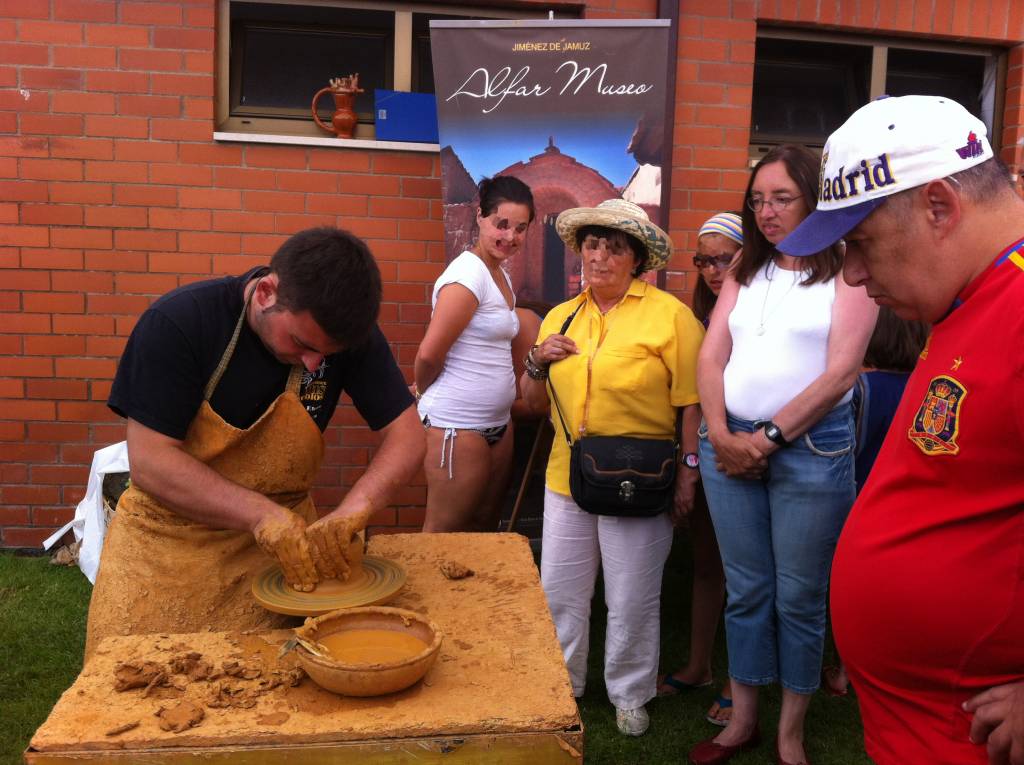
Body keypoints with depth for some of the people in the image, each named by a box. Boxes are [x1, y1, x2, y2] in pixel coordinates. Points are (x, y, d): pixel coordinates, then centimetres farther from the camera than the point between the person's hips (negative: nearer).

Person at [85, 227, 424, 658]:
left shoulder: (348, 333, -13)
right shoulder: (178, 322, -20)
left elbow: (406, 436, -12)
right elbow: (150, 461, -20)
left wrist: (351, 511, -29)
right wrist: (262, 515, -30)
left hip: (281, 537, 2)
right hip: (171, 541, -1)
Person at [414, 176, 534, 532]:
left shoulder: (500, 275, 11)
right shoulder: (469, 274, -17)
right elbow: (429, 354, -17)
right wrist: (429, 396, 0)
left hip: (497, 423, 9)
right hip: (457, 425, -9)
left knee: (483, 528, 17)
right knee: (444, 536, 4)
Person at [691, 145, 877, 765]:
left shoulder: (847, 273, -1)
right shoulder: (745, 271, 14)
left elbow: (840, 372, -10)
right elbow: (712, 356, 7)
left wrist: (769, 437, -12)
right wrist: (721, 435, -7)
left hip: (810, 444, -4)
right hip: (730, 443, 4)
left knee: (798, 596, 5)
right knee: (745, 590, 13)